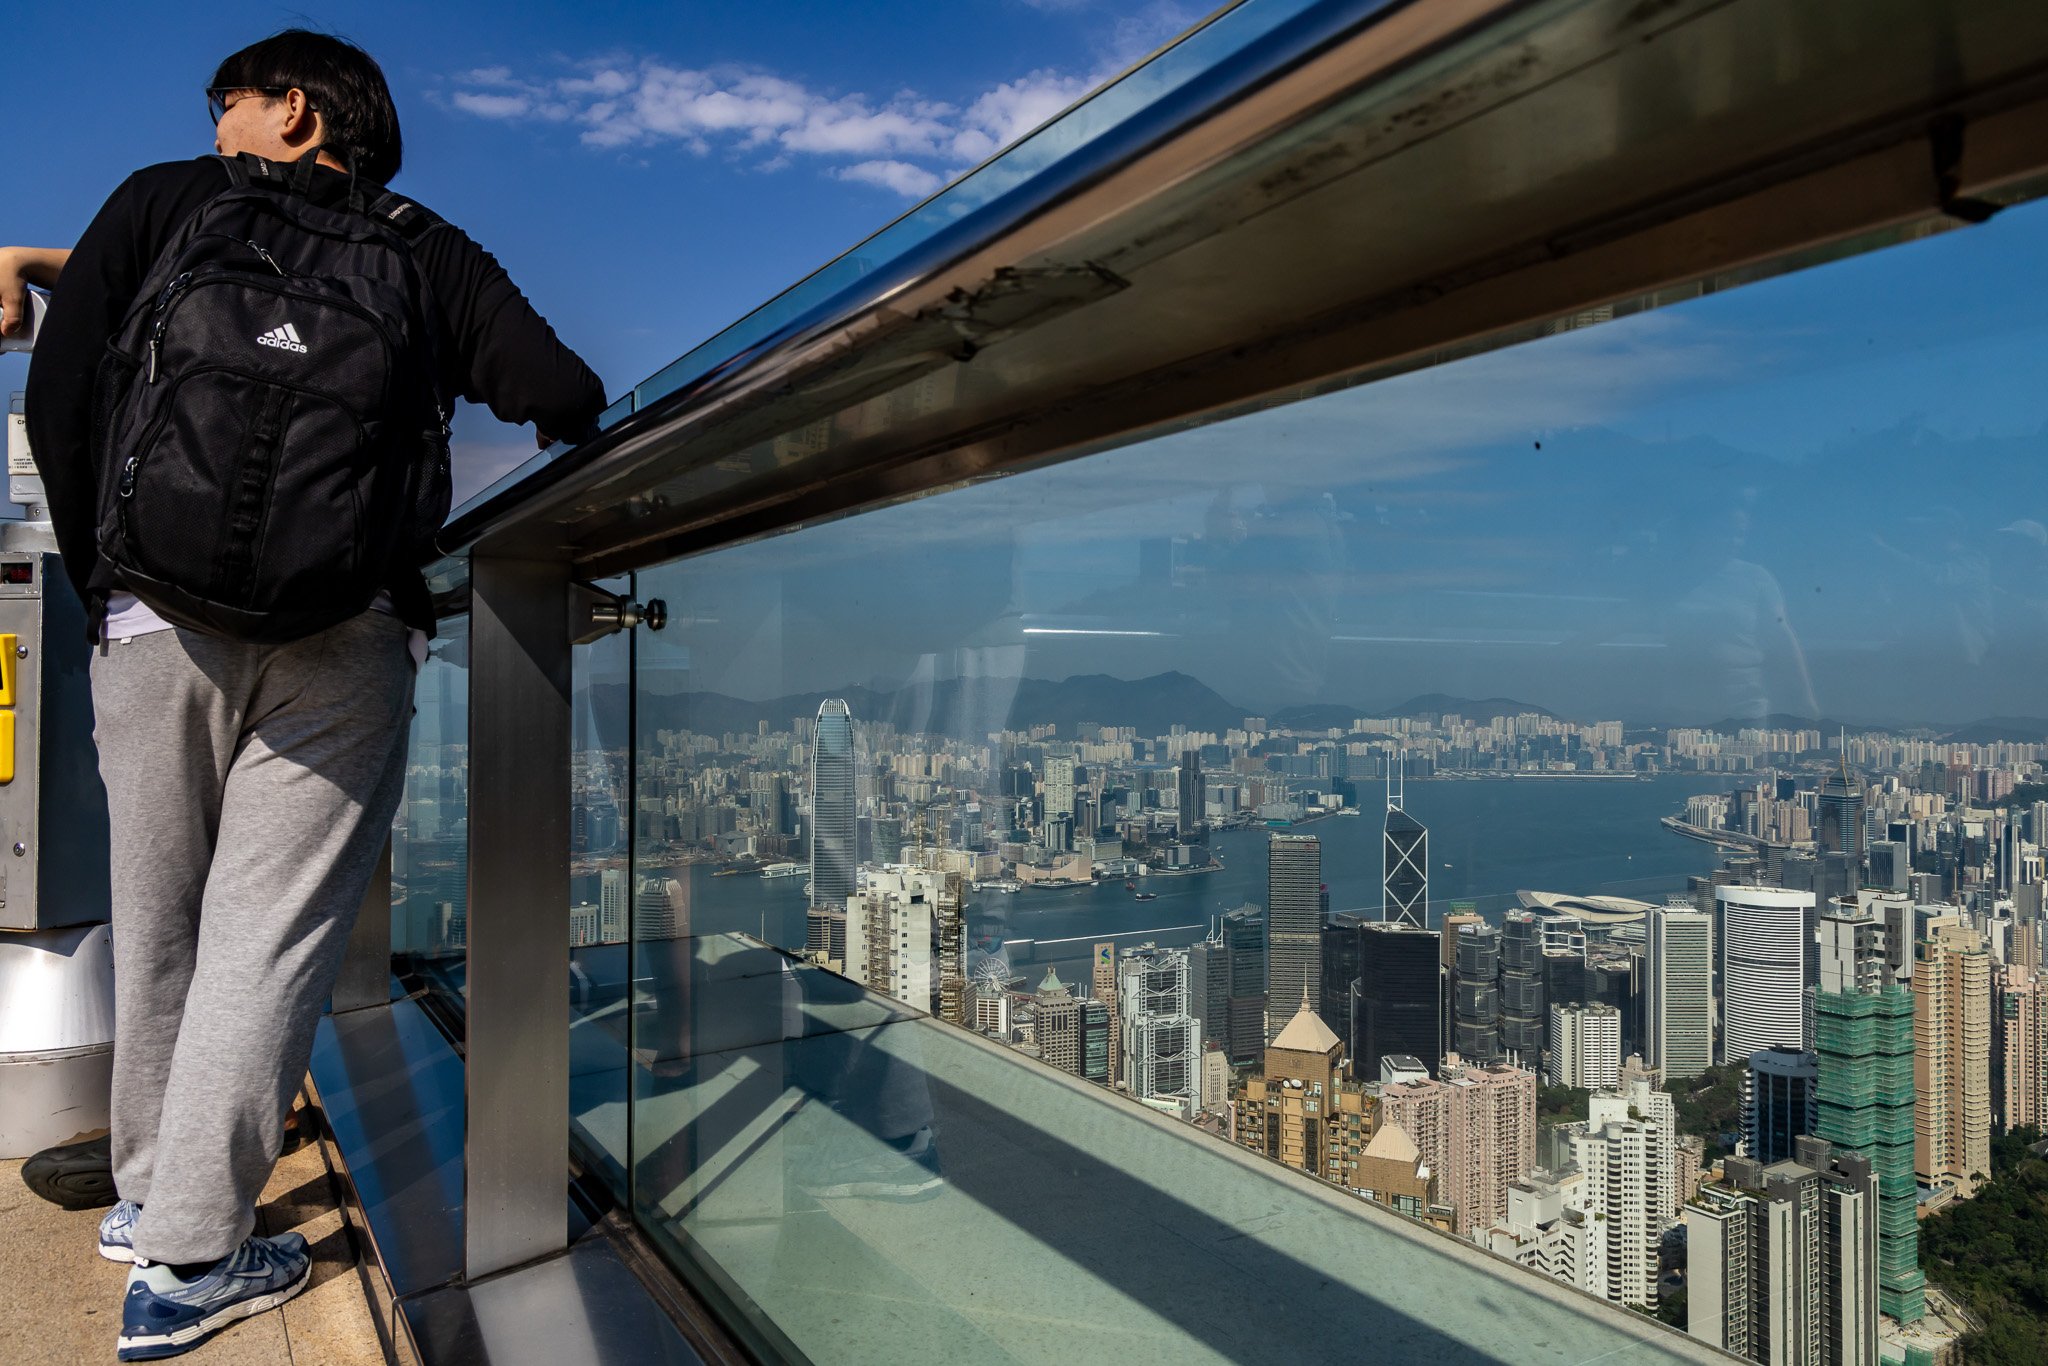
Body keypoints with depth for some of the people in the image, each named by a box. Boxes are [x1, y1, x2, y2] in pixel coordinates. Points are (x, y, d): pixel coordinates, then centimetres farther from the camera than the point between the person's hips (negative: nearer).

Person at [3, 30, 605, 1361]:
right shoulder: (427, 254, 13)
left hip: (162, 615, 2)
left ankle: (147, 1195, 31)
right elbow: (567, 399, 1)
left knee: (157, 925, 15)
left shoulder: (163, 201, 14)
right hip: (346, 632, -1)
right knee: (268, 935, 2)